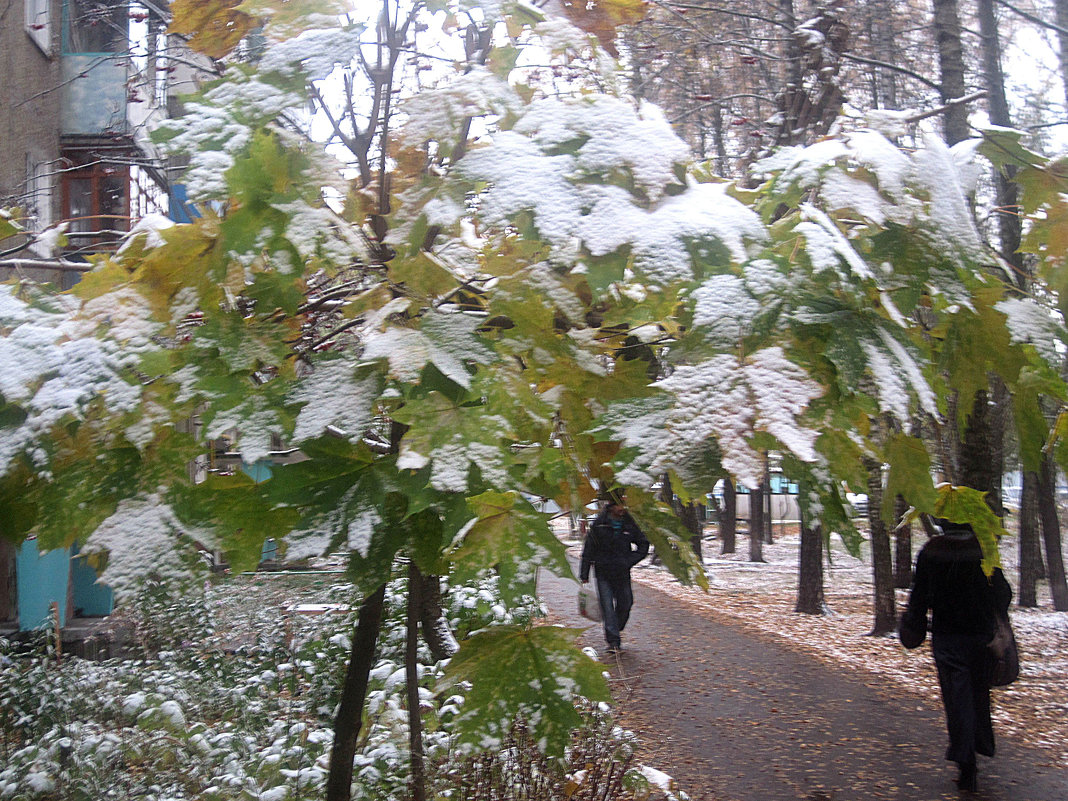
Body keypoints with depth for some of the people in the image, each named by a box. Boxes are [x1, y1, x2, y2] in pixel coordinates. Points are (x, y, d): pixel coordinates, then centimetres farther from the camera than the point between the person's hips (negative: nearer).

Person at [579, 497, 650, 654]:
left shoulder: (630, 523, 1)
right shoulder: (599, 523, -3)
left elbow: (644, 545, 10)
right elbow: (588, 549, 0)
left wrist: (630, 561, -5)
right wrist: (584, 574, -3)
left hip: (622, 573, 2)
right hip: (603, 572, -2)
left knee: (625, 604, 5)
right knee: (607, 606, -8)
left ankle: (616, 631, 30)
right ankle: (613, 641, -8)